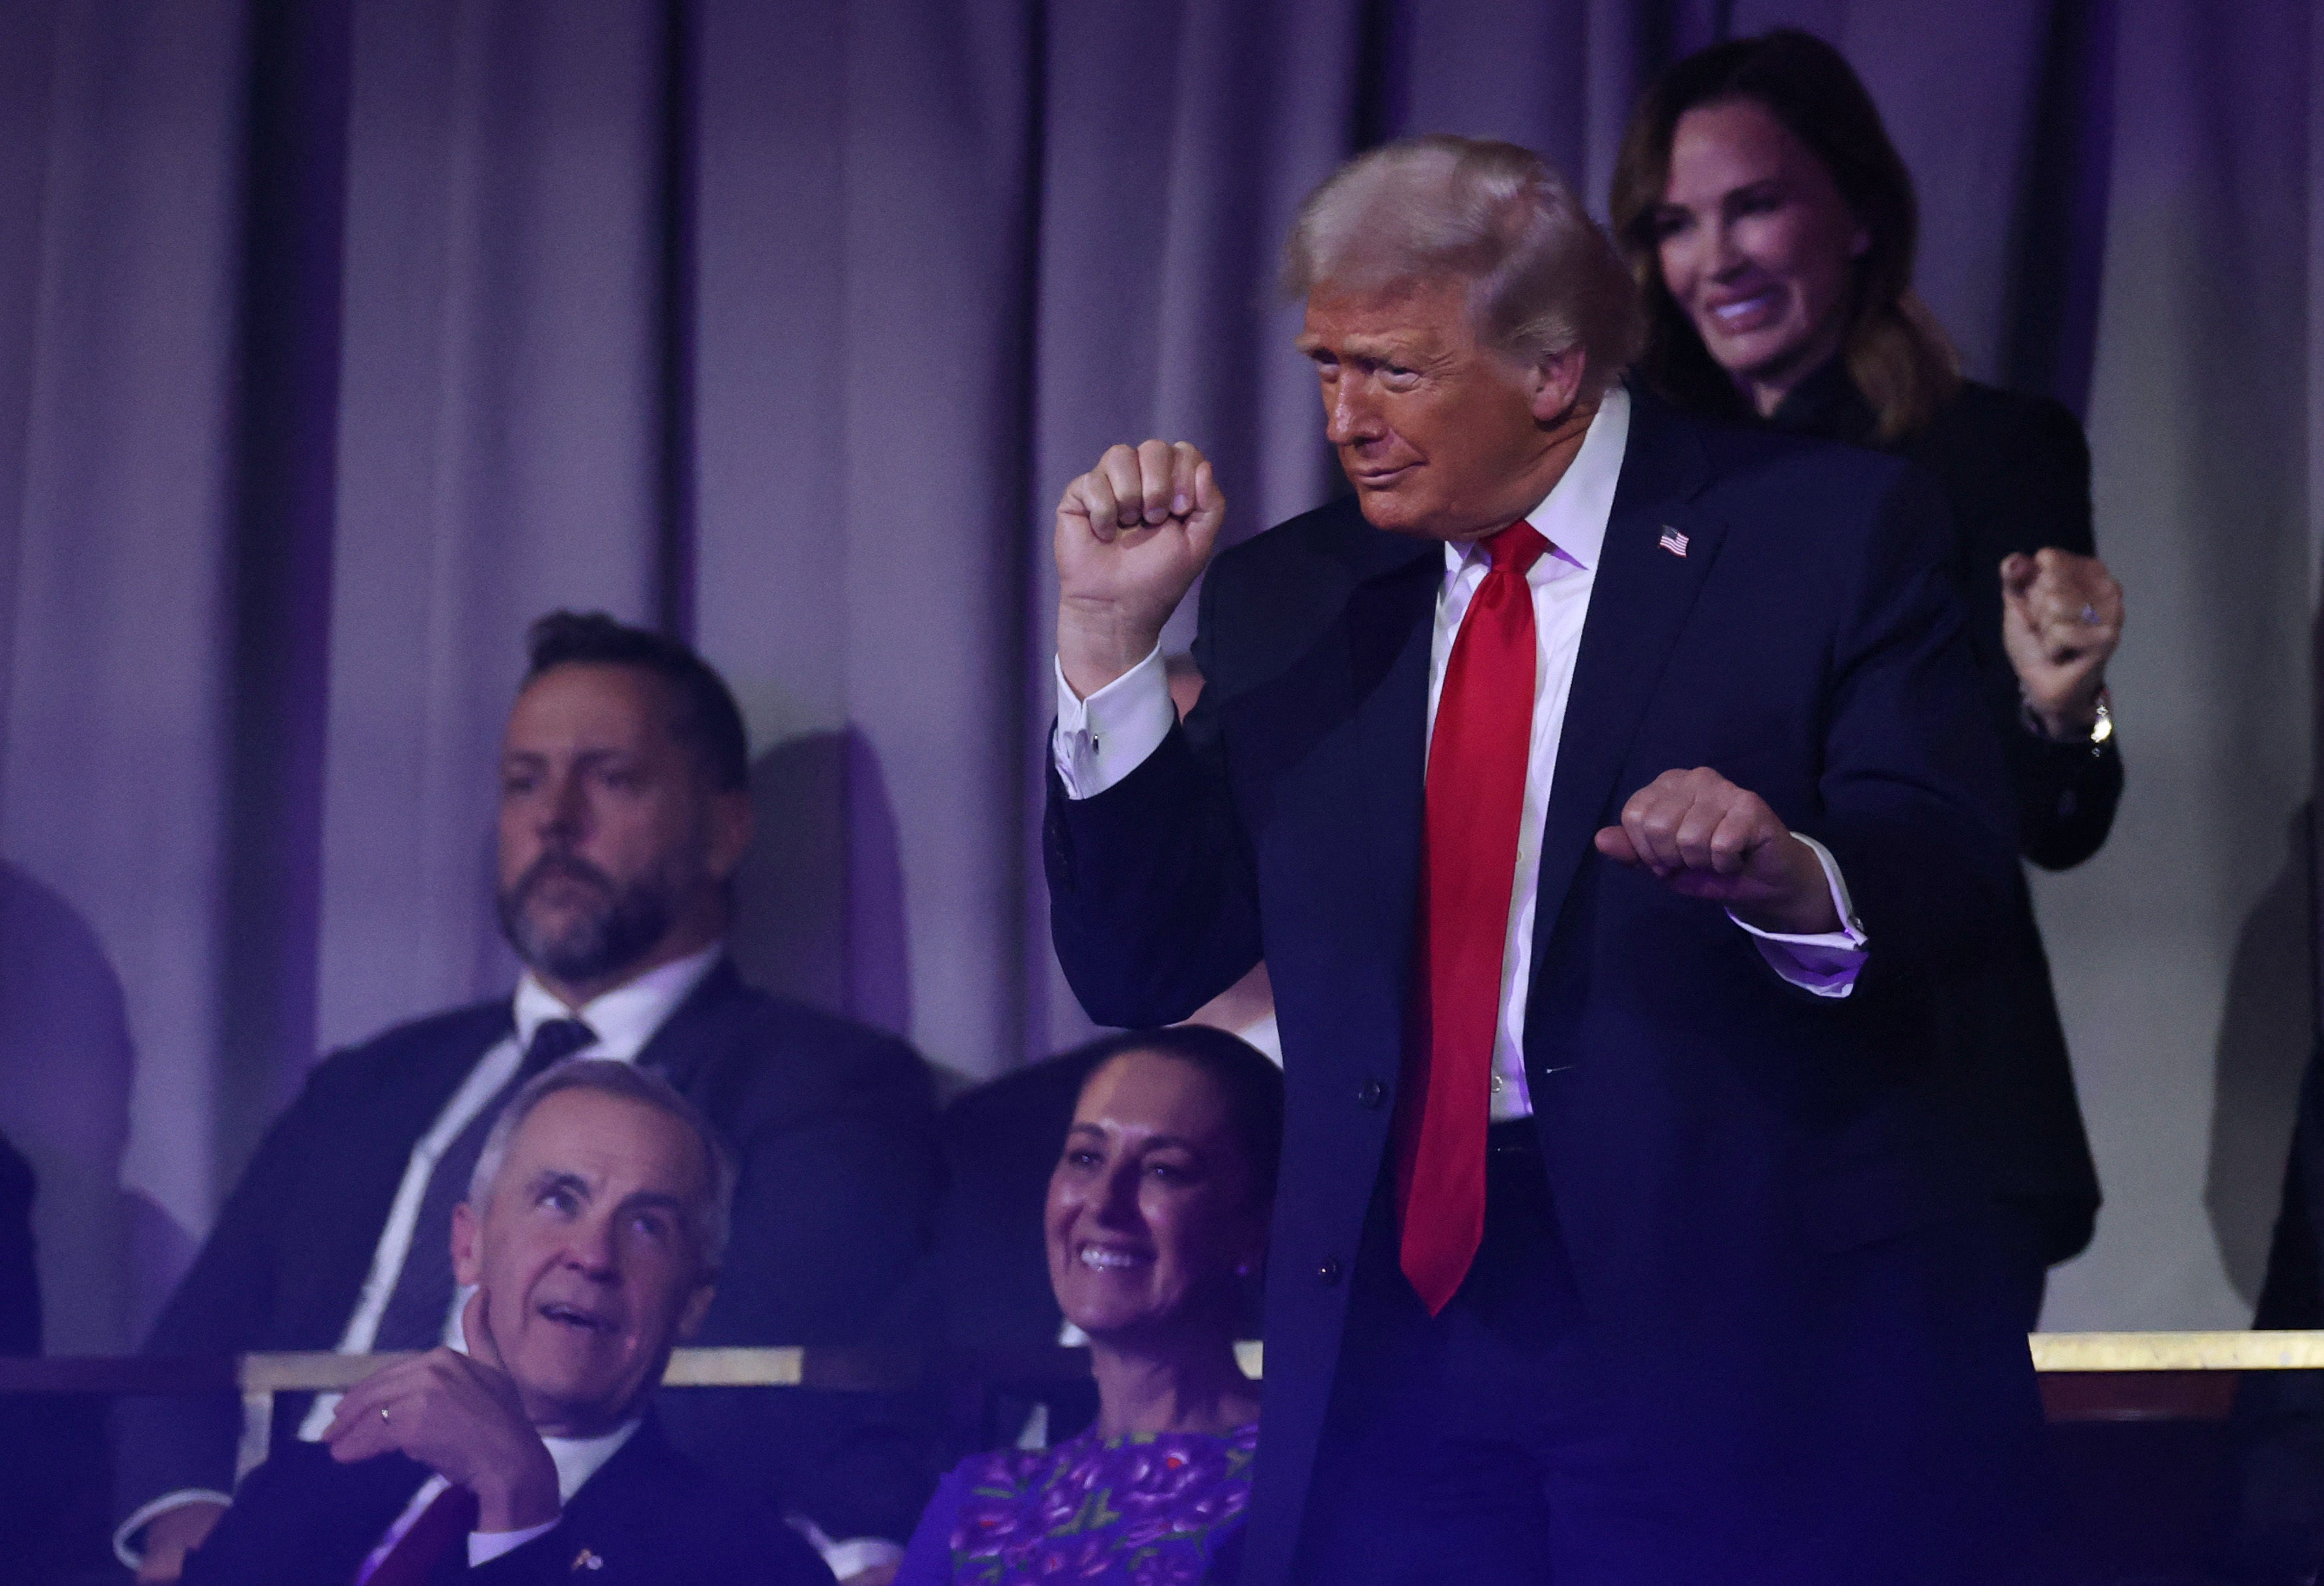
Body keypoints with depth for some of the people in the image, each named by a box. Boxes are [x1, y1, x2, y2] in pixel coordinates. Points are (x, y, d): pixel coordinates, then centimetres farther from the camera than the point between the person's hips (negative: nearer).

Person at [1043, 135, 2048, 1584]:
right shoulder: (1290, 603, 13)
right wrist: (1112, 635, -1)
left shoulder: (1827, 531, 0)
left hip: (1753, 1331, -3)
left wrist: (1784, 876, -33)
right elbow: (1142, 966, 10)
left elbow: (1953, 878, -10)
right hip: (1396, 1331, 4)